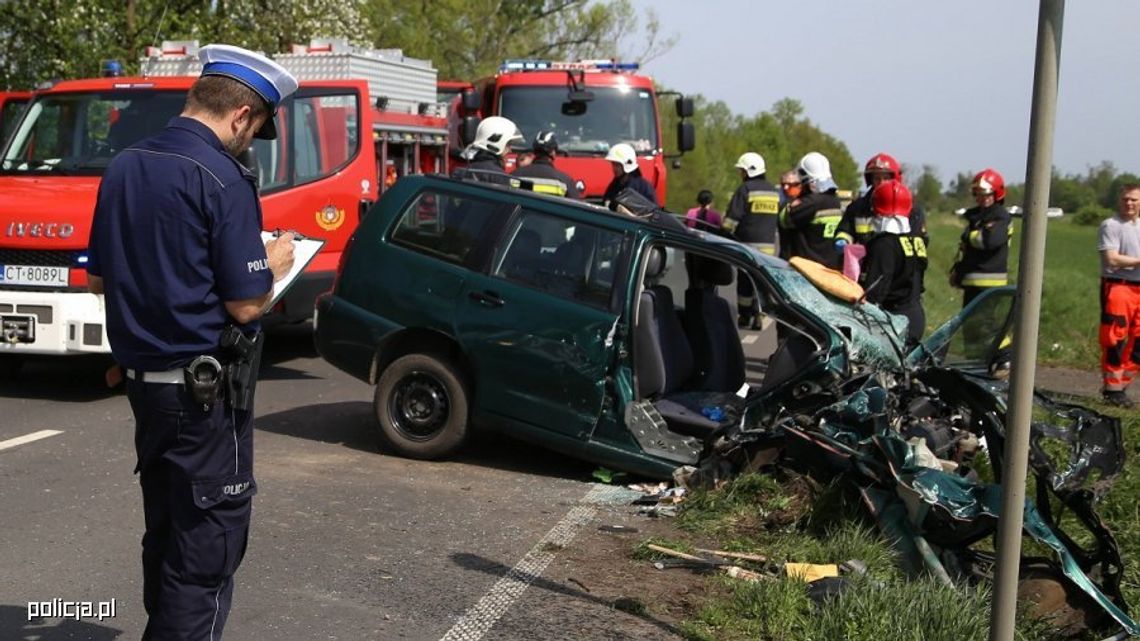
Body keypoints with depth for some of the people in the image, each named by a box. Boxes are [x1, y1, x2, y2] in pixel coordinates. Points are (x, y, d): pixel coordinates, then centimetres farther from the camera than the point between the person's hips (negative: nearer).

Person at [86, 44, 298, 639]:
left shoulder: (123, 166, 6)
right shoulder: (222, 179, -17)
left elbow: (99, 278, 14)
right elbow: (245, 304, -17)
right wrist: (272, 262, 1)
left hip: (141, 377, 8)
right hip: (206, 387, -8)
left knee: (165, 532, 19)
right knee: (210, 540, 1)